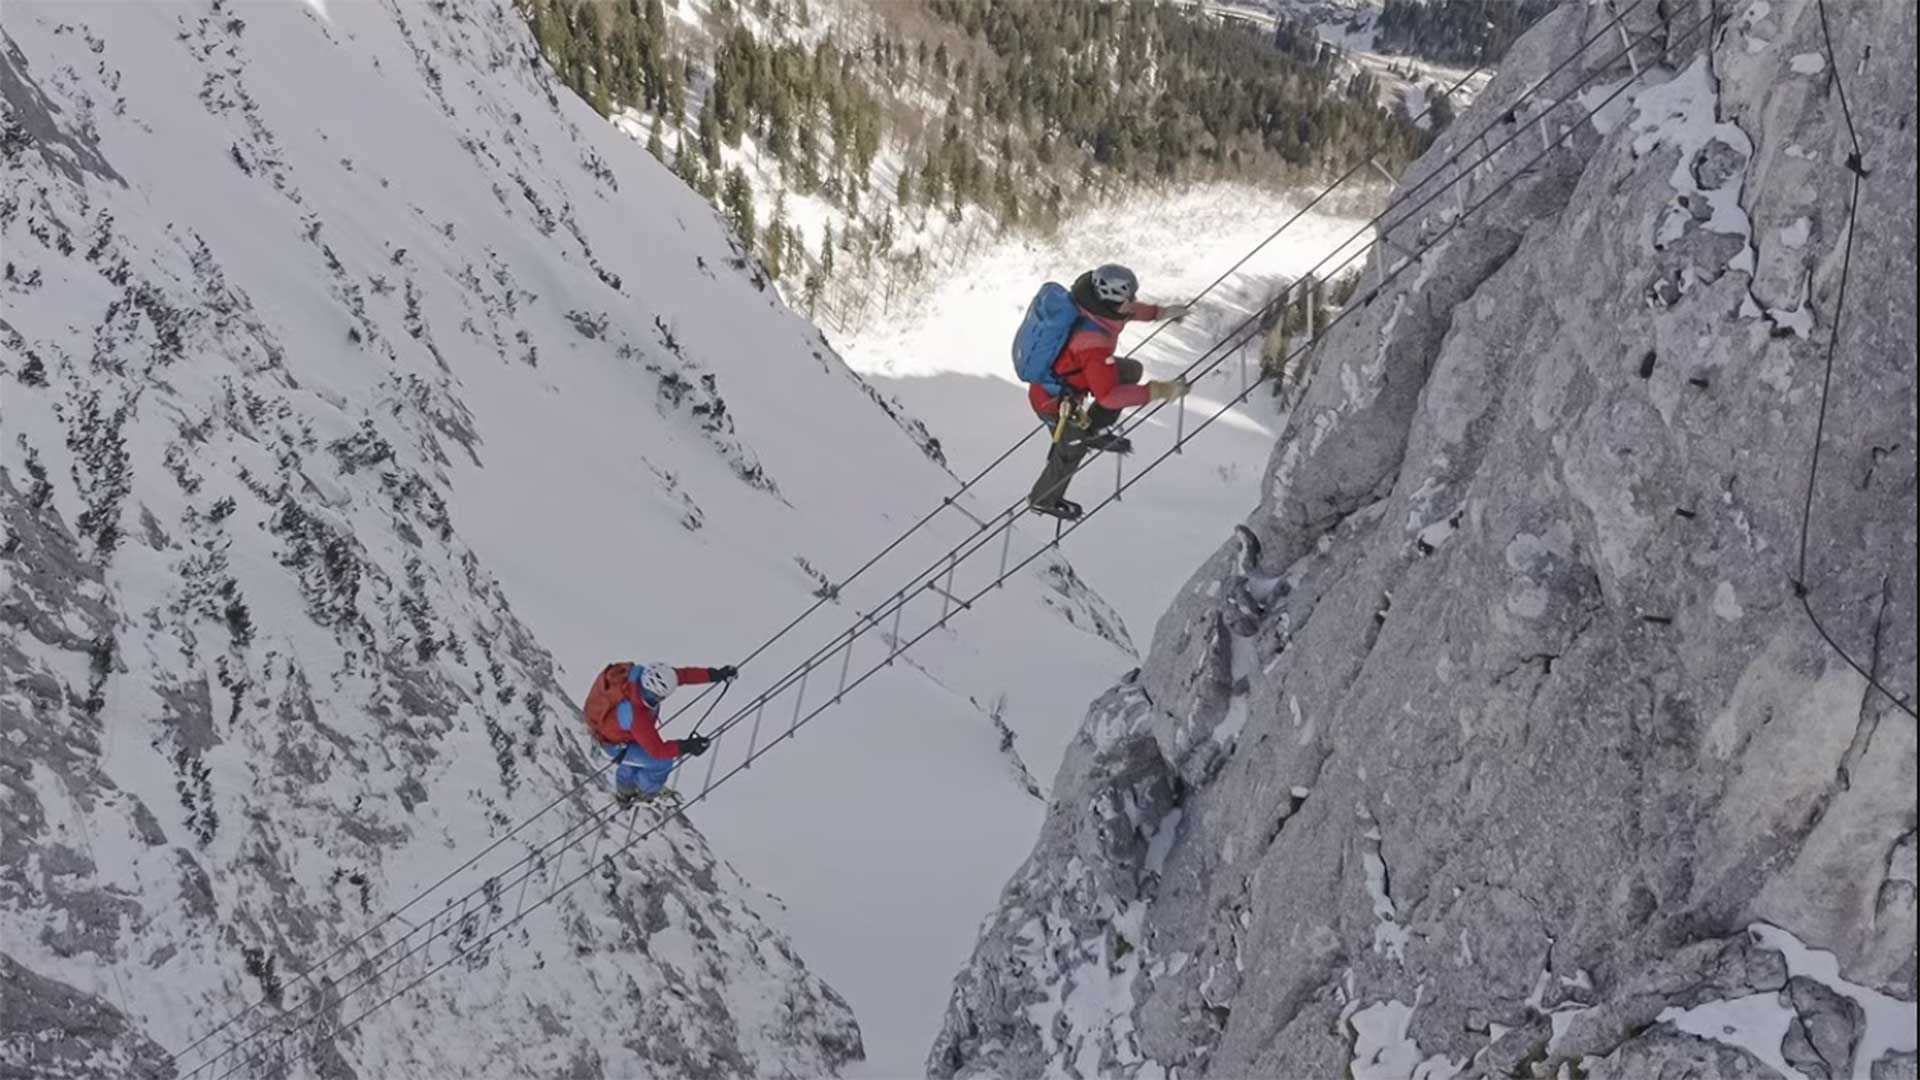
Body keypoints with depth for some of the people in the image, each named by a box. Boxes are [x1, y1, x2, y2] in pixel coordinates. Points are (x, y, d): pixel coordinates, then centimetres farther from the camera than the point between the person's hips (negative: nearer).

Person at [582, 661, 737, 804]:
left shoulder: (643, 673, -29)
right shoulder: (637, 717, -46)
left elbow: (683, 674, -18)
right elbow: (657, 750, -37)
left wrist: (714, 675, -18)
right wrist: (685, 747, -44)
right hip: (615, 744, -8)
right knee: (662, 762, -6)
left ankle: (623, 793, 61)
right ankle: (645, 794, 24)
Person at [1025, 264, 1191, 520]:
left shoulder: (1090, 303, -18)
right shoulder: (1093, 345, -42)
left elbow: (1123, 311, 7)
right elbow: (1109, 396, -39)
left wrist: (1160, 312, 6)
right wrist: (1157, 391, -37)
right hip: (1052, 400, -7)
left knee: (1130, 371, 8)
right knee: (1072, 449, 19)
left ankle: (1091, 431, 23)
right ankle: (1043, 500, 46)